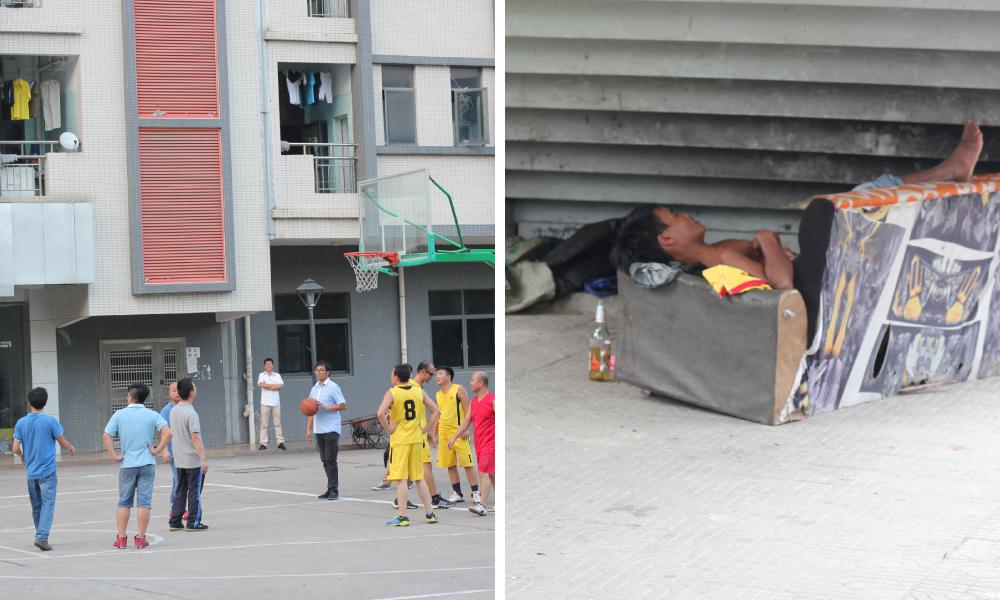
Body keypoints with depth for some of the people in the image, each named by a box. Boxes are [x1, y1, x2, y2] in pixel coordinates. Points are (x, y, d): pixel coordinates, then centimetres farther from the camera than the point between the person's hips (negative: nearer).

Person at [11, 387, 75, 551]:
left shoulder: (21, 423, 1)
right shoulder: (50, 421, -8)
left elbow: (15, 448, -1)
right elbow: (63, 443, -2)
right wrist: (71, 448, 20)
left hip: (30, 472, 4)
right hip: (47, 471, -4)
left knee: (36, 506, 15)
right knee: (48, 504, -5)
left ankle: (41, 536, 24)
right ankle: (42, 537, -19)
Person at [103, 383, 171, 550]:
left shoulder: (119, 414, -1)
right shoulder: (152, 415, -1)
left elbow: (106, 436, -8)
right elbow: (168, 433, -12)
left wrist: (114, 455, -3)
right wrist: (157, 450, -4)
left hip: (127, 464, 0)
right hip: (147, 463, 0)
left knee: (124, 503, 10)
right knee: (144, 503, 2)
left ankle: (121, 539, 11)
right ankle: (141, 539, 2)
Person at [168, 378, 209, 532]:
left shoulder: (173, 411, 6)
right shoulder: (191, 414, -19)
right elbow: (196, 438, -23)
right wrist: (203, 459, -22)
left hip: (179, 460, 7)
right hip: (193, 460, -7)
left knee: (180, 490, 14)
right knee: (195, 491, 2)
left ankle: (175, 522, 15)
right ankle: (193, 523, 5)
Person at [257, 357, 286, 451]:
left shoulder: (277, 376, 13)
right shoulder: (261, 375, 9)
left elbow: (280, 385, -4)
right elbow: (262, 384, -10)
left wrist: (268, 386, -8)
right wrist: (274, 385, -3)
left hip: (276, 402, 1)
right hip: (265, 402, -1)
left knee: (278, 423, 1)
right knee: (264, 424, -3)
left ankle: (280, 442, 2)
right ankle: (263, 443, -4)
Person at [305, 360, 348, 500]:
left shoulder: (333, 387, -5)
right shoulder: (314, 389, 14)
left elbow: (343, 406, -10)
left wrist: (325, 407, -17)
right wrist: (309, 429, 11)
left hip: (331, 429, -7)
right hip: (318, 430, 7)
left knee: (330, 460, -9)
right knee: (325, 460, 8)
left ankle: (334, 490, -7)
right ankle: (331, 489, 14)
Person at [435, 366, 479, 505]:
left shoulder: (459, 390, -4)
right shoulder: (438, 394, 13)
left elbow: (467, 410, -7)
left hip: (459, 432, -6)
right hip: (444, 434, 6)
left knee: (467, 463, -5)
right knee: (450, 465, 6)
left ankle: (476, 493, -1)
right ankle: (458, 494, 14)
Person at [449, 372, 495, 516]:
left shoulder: (493, 400, -11)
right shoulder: (474, 401, 13)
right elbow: (466, 421, 17)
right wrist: (454, 437, 13)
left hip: (490, 443, -8)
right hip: (479, 443, 8)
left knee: (484, 472, -15)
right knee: (491, 474, 12)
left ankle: (482, 505, -18)